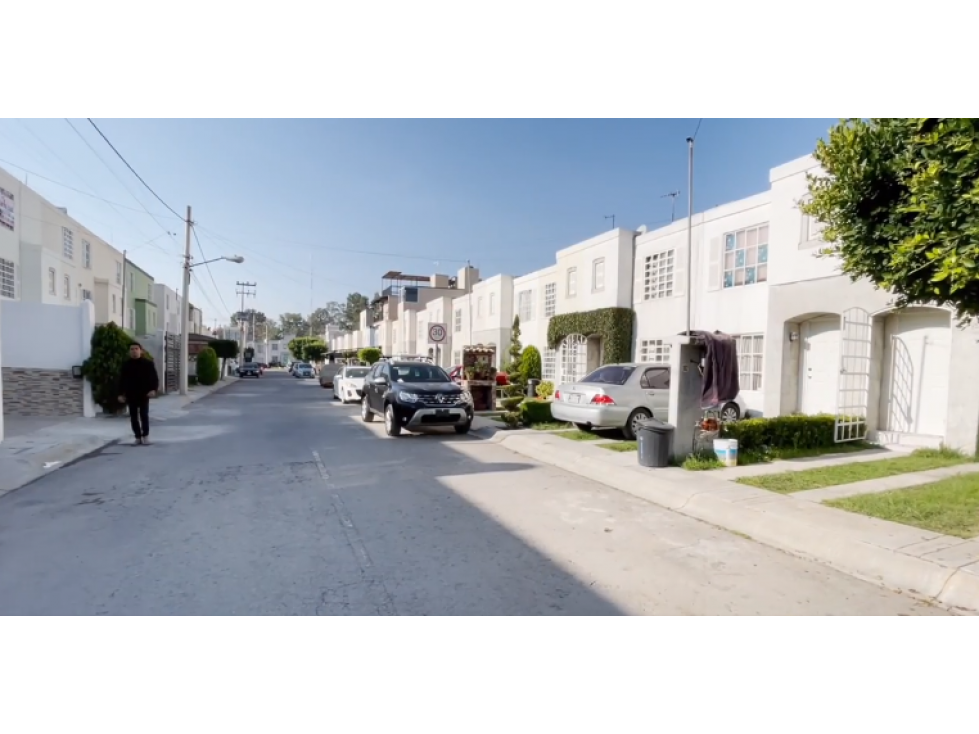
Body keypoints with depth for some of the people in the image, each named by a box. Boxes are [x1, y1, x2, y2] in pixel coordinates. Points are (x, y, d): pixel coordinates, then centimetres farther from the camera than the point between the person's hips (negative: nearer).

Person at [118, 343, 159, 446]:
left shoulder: (148, 364, 0)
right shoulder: (126, 365, 6)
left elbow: (155, 378, -1)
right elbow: (122, 380, 10)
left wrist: (153, 389, -15)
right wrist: (121, 394, 3)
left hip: (144, 394, -3)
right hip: (131, 395, 3)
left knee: (144, 415, -4)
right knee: (133, 417, 4)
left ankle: (145, 436, 7)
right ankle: (138, 437, 11)